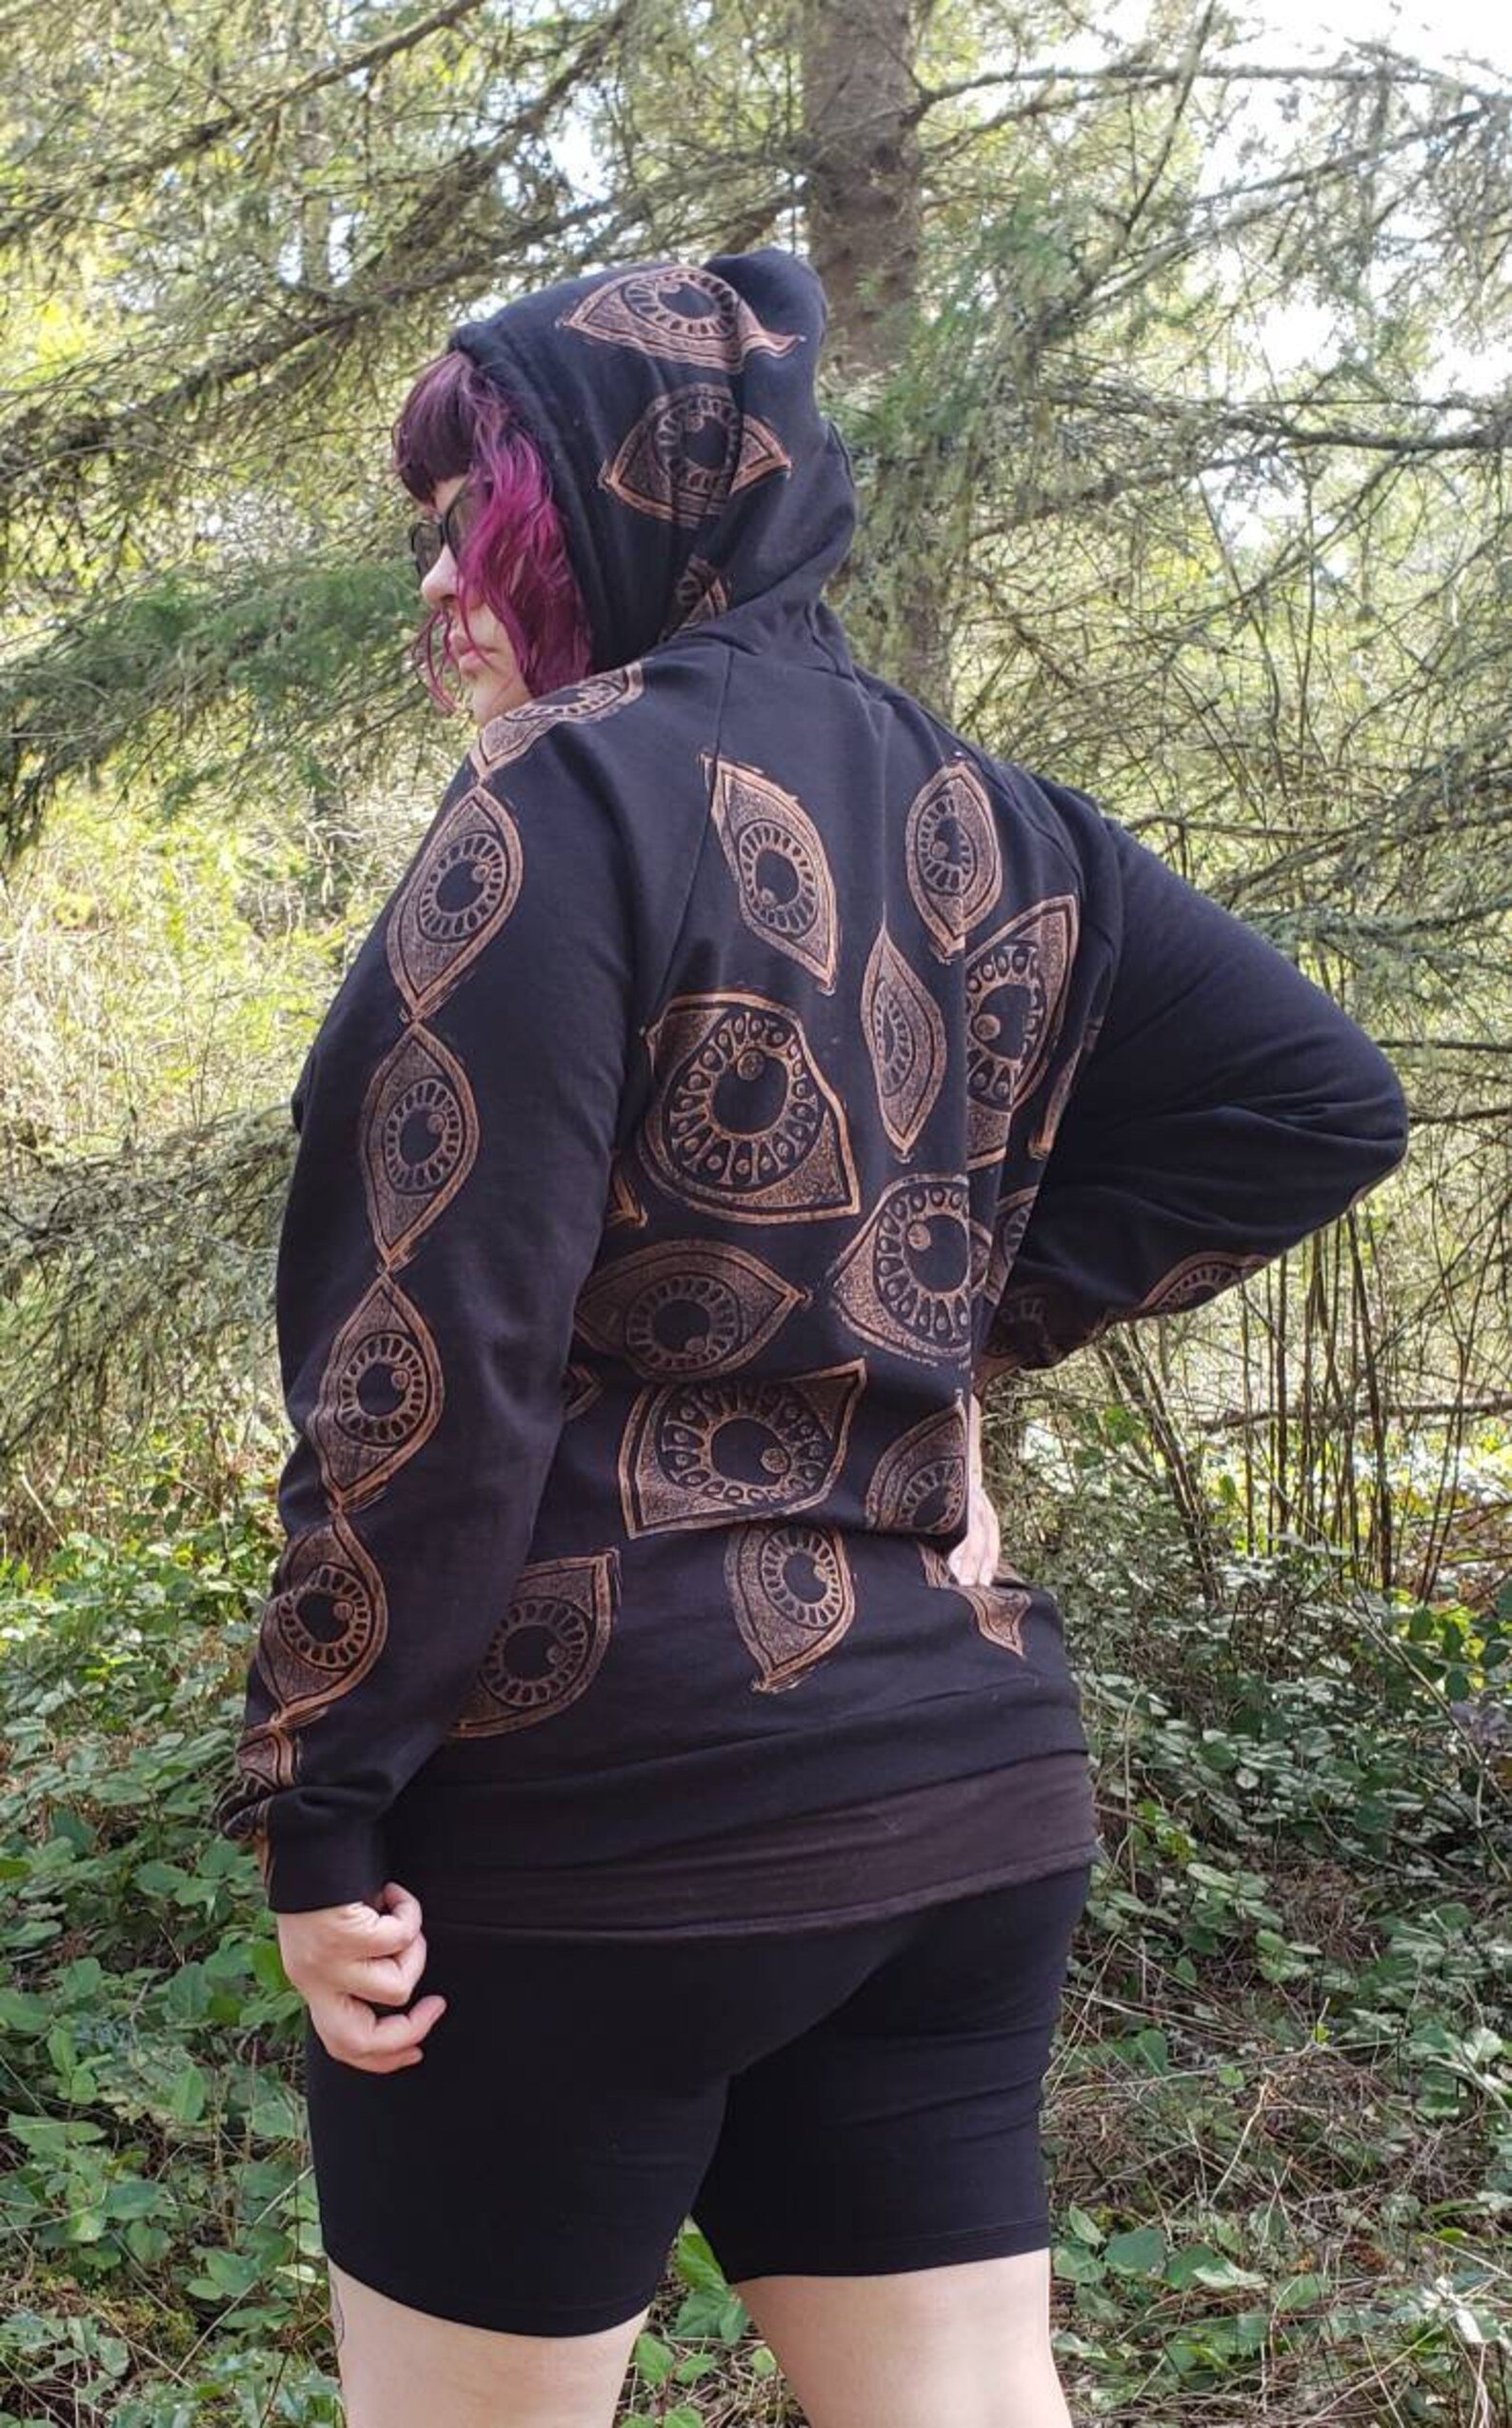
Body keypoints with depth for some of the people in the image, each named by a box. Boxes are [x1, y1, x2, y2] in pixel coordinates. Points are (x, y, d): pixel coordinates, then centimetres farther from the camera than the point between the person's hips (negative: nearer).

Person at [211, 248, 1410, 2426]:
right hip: (962, 1779, 7)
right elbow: (1319, 1105, 10)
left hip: (596, 1820, -7)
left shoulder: (573, 797, -13)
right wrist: (970, 1323, 8)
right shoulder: (984, 824, 8)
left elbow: (438, 1357, -18)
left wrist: (315, 1805, -11)